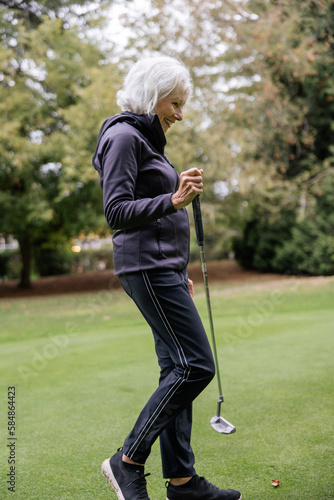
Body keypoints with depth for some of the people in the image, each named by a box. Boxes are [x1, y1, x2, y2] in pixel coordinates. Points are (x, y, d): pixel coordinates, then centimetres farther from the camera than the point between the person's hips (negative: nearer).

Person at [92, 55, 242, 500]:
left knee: (179, 370, 8)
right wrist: (174, 200, -29)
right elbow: (117, 210, -17)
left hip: (164, 267, 10)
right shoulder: (124, 137, -9)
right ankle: (128, 461, 0)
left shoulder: (148, 139, 21)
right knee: (196, 365, -11)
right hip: (146, 267, -10)